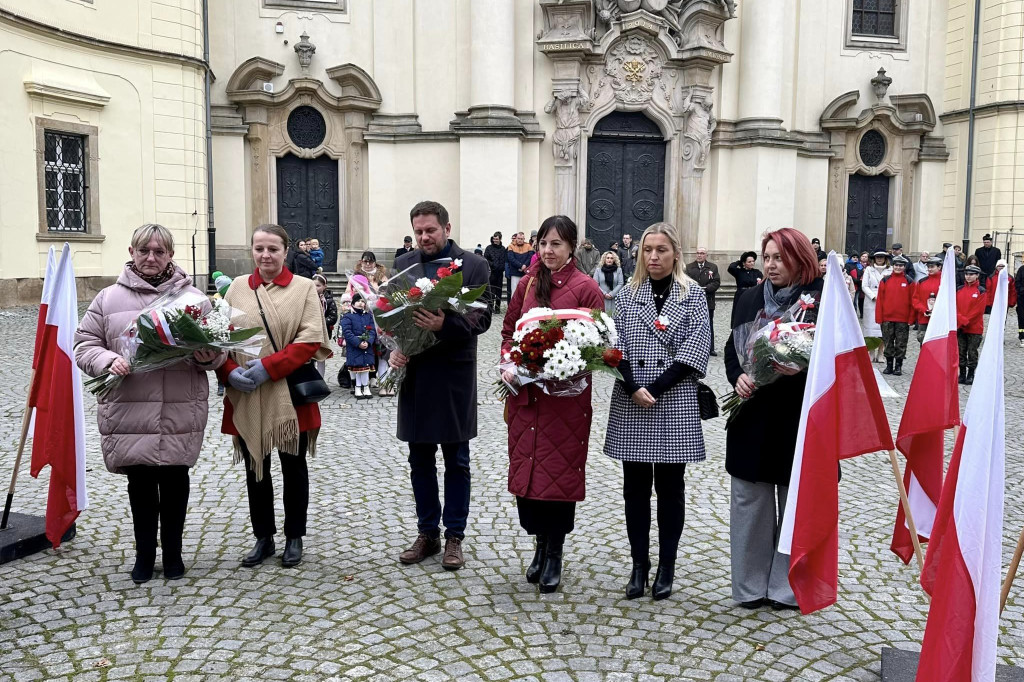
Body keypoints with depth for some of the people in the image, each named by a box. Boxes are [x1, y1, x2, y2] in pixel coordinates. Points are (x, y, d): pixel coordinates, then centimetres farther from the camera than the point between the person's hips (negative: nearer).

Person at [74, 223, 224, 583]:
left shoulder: (193, 297, 5)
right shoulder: (108, 298, 5)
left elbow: (218, 349, 8)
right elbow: (85, 344, 7)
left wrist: (208, 357, -14)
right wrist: (108, 361, -13)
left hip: (180, 412, 0)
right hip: (128, 411, 0)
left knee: (175, 480, 9)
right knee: (140, 482, 9)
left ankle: (173, 552, 27)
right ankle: (144, 555, 26)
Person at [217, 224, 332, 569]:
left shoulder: (304, 288, -2)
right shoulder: (237, 287, 7)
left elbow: (311, 339, -11)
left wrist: (269, 366, -19)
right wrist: (229, 371, -12)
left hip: (291, 397, -3)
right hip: (245, 400, 3)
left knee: (293, 468, 11)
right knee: (255, 470, 13)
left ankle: (294, 538, 25)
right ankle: (263, 538, 28)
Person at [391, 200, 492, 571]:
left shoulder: (474, 266, -4)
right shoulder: (403, 265, 8)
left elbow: (481, 318, -10)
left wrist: (444, 325, -27)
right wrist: (393, 347, -10)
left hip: (453, 375, -4)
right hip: (413, 372, 4)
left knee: (456, 460, 7)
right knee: (420, 460, 12)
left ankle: (454, 536, 18)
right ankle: (427, 533, 25)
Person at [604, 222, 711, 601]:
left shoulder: (693, 295, 4)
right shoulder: (627, 295, 9)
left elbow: (695, 349, -6)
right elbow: (616, 345, 1)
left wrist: (656, 388, -14)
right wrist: (633, 388, -14)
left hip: (675, 404, -2)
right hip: (630, 404, 2)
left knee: (670, 486, 4)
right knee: (635, 486, 6)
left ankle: (666, 567, 16)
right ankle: (639, 565, 18)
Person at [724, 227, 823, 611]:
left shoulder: (822, 300, -4)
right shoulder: (750, 299, 9)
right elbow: (732, 348, 10)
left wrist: (803, 369, -24)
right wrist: (737, 376, -10)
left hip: (800, 417, -3)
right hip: (753, 416, 4)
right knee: (749, 501, 8)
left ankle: (788, 586, 21)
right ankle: (750, 585, 20)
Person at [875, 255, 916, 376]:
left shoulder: (909, 281, 1)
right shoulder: (885, 280, 4)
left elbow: (912, 301, 1)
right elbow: (880, 299, 3)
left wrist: (911, 318, -4)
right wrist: (879, 317, -2)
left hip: (903, 319, -1)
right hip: (887, 318, 1)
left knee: (901, 344, 4)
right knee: (888, 343, 8)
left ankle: (898, 366, 13)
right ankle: (889, 365, 18)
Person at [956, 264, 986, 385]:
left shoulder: (981, 291, -5)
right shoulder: (959, 290, 7)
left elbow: (978, 310, -11)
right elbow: (955, 307, 4)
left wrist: (965, 321, -14)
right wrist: (960, 320, -11)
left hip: (974, 328, -4)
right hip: (959, 327, 4)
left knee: (972, 352, 2)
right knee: (961, 351, 8)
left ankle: (971, 375, 10)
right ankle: (962, 374, 16)